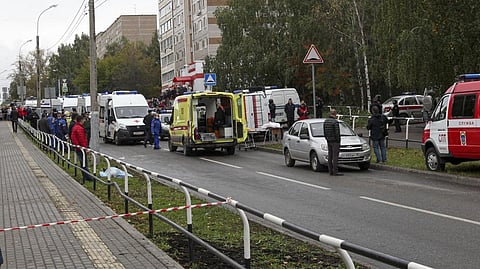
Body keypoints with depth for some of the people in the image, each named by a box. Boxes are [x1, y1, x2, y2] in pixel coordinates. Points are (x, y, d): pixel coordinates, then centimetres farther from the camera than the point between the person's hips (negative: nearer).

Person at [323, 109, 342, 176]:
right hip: (335, 141, -8)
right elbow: (337, 133, -17)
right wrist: (338, 141, -8)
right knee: (335, 156, -7)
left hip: (329, 141, 8)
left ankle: (330, 171, 11)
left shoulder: (325, 121, 9)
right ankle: (335, 172, -9)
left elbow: (324, 132, 14)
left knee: (330, 156, 9)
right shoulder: (335, 122, -15)